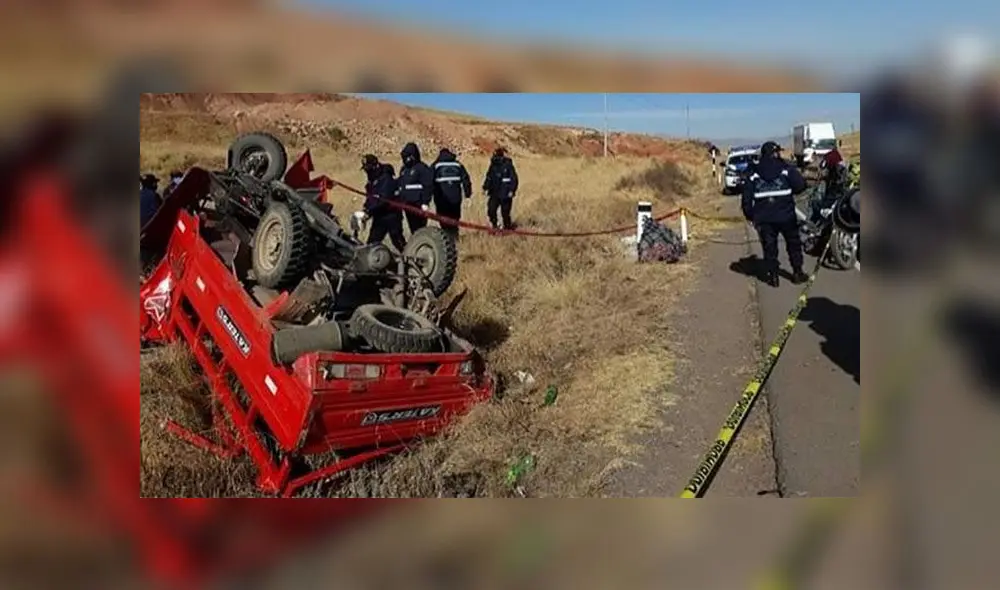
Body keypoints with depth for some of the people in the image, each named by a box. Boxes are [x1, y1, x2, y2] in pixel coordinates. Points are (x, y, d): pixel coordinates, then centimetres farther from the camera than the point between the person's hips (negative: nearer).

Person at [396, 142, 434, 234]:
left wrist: (425, 202, -19)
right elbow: (399, 186, 26)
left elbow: (428, 187, -14)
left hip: (418, 205, -8)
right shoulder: (403, 169, 19)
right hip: (407, 204, 8)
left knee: (419, 229, -10)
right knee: (413, 229, 11)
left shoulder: (422, 168, -8)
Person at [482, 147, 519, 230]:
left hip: (505, 194, -5)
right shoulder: (493, 166, 8)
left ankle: (508, 227, 15)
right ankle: (494, 225, 16)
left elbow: (514, 179, -8)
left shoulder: (508, 165, -8)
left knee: (505, 212, -2)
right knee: (491, 210, -3)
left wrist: (512, 190, -16)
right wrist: (485, 187, 7)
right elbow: (489, 177, 18)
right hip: (494, 193, 5)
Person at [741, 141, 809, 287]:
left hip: (763, 217, 1)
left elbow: (747, 196, 1)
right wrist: (790, 191, 11)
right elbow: (800, 185, -9)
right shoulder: (786, 169, -3)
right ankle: (797, 273, 17)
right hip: (786, 215, -1)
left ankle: (772, 276, 6)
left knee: (769, 246, 7)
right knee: (793, 243, 14)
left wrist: (749, 215, 8)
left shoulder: (754, 173, 4)